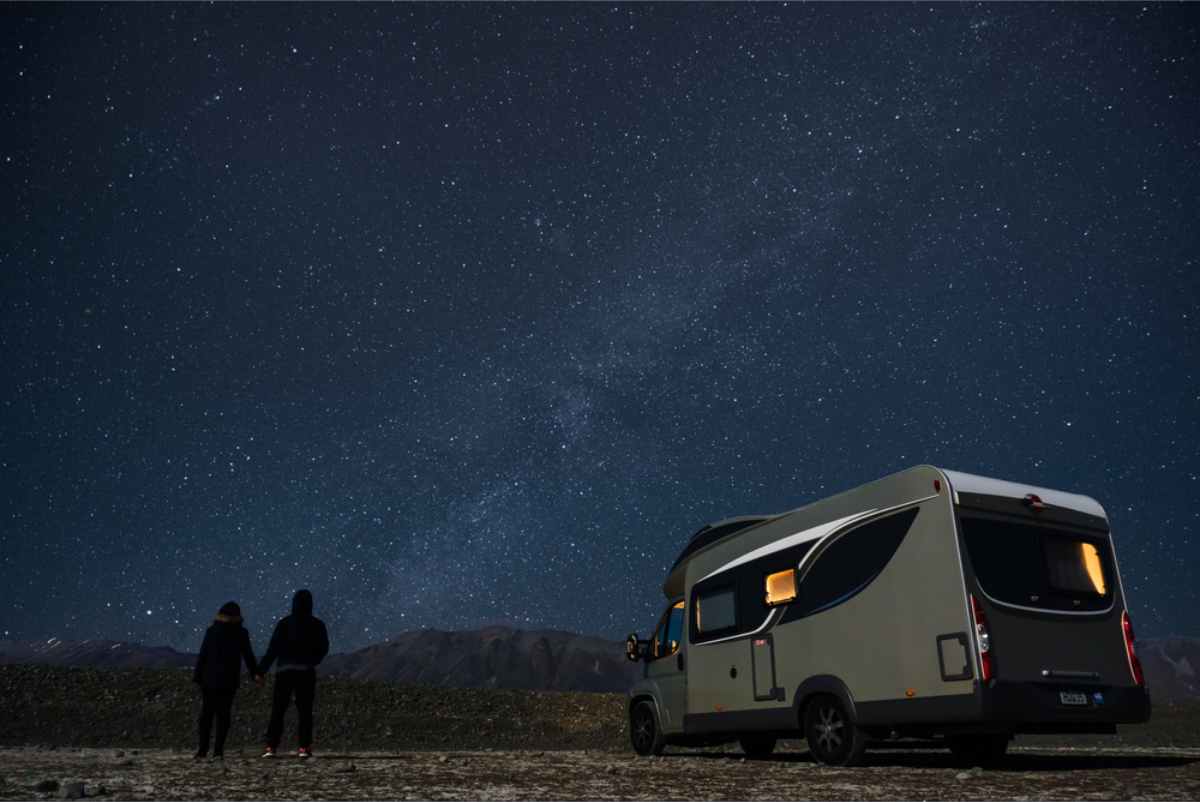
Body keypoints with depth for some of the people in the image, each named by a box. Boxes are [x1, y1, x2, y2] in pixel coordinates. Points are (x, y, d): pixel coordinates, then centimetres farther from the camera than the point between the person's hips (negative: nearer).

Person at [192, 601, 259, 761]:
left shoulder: (212, 631, -1)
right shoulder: (241, 633, 0)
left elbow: (202, 656, -2)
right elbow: (248, 656, 4)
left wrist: (197, 676, 2)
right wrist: (255, 673, 14)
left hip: (210, 678, 0)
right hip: (230, 680, 0)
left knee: (207, 713, 9)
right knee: (223, 714, 5)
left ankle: (203, 750, 7)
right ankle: (218, 750, -1)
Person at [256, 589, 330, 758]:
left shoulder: (284, 623, 1)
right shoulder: (317, 625, 2)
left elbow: (273, 649, -3)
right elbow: (323, 649, 10)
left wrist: (261, 671, 0)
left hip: (284, 671, 0)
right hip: (306, 672, 0)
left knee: (277, 710, 5)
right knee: (305, 710, 4)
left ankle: (271, 746, -2)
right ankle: (304, 747, -2)